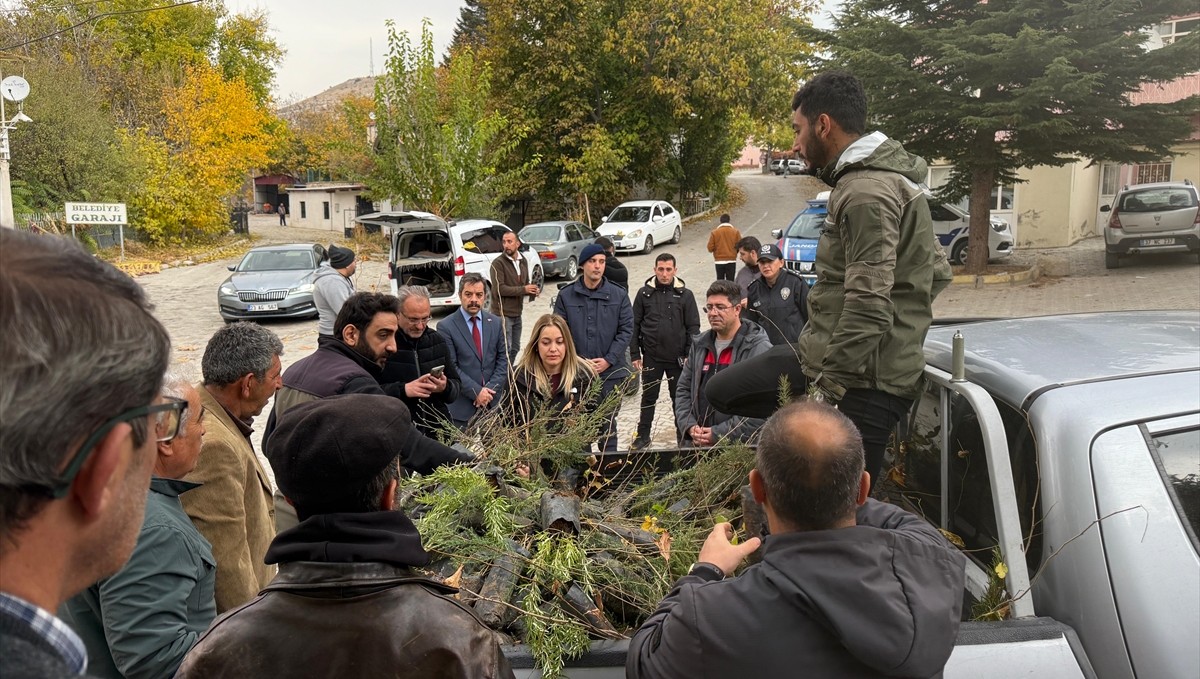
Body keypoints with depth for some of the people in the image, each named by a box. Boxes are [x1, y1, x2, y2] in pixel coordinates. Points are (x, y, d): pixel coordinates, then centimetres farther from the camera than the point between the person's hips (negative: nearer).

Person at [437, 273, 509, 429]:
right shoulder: (445, 327, -5)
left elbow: (503, 360, 6)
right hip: (462, 406, -3)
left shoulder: (496, 323, 7)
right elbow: (450, 367, -9)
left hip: (493, 402, 3)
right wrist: (477, 392, -14)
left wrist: (490, 390, -7)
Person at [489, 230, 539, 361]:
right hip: (503, 314, -7)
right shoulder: (498, 263, -12)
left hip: (517, 313, 7)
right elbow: (499, 289, -19)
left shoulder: (523, 261, 10)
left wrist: (532, 291, -5)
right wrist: (523, 289, -21)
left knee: (515, 348, 16)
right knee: (506, 349, -6)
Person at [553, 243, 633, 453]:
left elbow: (626, 330, 1)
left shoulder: (618, 295, 3)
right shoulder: (566, 296, 2)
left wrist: (608, 360, -9)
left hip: (610, 372, 0)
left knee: (608, 426, 9)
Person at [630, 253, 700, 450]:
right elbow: (635, 325, 4)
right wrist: (635, 354, 0)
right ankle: (643, 435, 24)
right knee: (649, 396, 12)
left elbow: (693, 327, -1)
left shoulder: (685, 295, -2)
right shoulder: (644, 293, 1)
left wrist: (690, 355, -7)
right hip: (651, 357, 1)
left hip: (677, 357, -1)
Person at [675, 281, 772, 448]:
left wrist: (718, 434, -17)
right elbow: (683, 389, 15)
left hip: (741, 447, -5)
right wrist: (690, 426, -2)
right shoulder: (700, 345, 12)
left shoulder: (759, 349, -11)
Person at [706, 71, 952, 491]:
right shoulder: (884, 177, 16)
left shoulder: (866, 193, -17)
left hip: (863, 381, -10)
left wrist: (826, 391, -22)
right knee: (723, 392, 14)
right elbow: (938, 270, 21)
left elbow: (868, 305, -25)